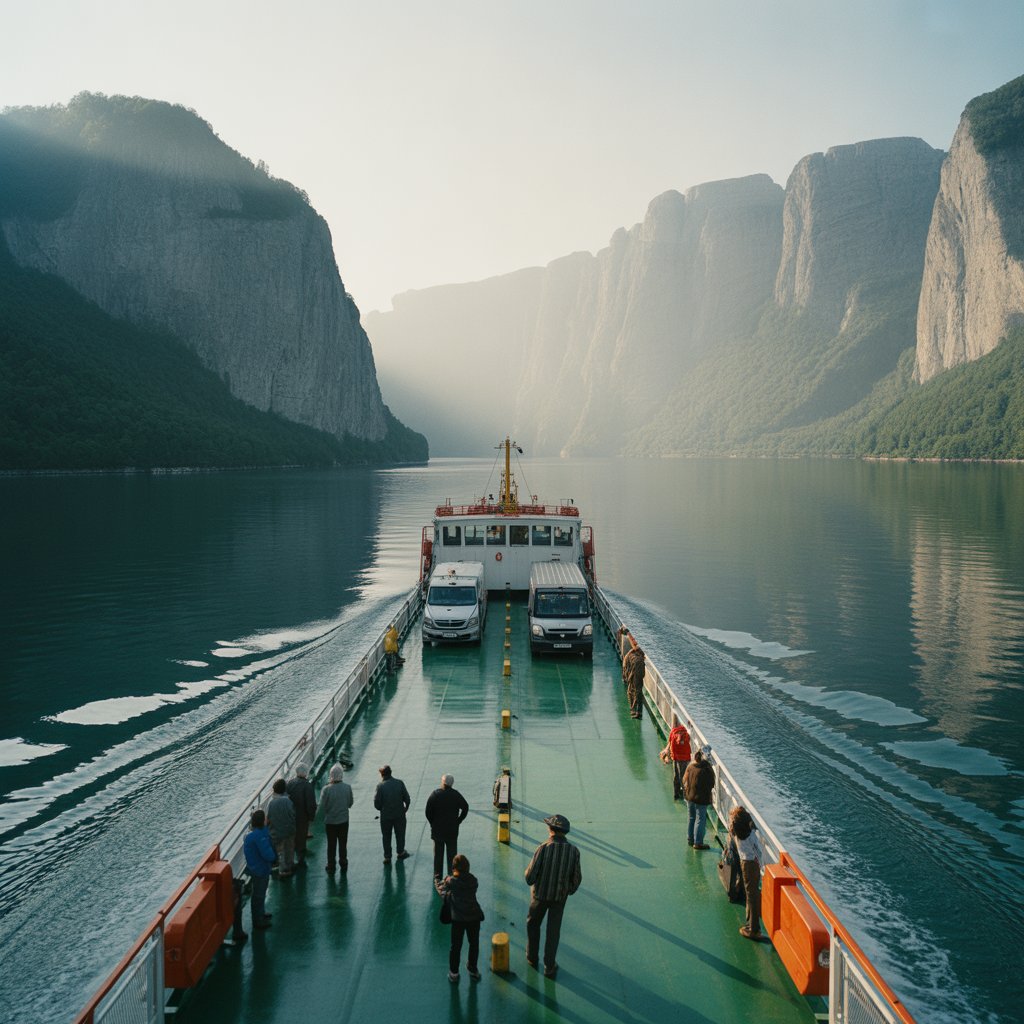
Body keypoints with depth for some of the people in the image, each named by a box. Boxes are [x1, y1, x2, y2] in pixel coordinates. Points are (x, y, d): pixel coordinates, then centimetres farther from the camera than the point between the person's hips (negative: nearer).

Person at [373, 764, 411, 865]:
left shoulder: (380, 786, -16)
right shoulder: (400, 783, -10)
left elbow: (377, 804, -14)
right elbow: (407, 799, -5)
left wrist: (382, 809, 7)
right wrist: (405, 808, 12)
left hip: (386, 816, -2)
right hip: (399, 814, 2)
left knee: (386, 837, 14)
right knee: (400, 834, 21)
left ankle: (387, 857, 18)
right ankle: (400, 852, 35)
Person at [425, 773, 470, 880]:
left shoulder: (435, 794, -11)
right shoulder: (456, 795, -5)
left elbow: (427, 811, -11)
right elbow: (465, 808, -1)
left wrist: (432, 822, 3)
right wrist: (458, 821, 5)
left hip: (437, 828, -1)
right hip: (452, 829, 1)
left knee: (438, 852, 10)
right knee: (452, 852, 10)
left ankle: (437, 874, 15)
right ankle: (452, 874, 12)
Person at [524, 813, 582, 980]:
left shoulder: (543, 849, -25)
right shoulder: (573, 851, -16)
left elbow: (530, 877, -21)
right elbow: (576, 878, -7)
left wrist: (529, 878, 4)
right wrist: (570, 890, 14)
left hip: (540, 894, -1)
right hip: (560, 896, 2)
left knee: (533, 924, 24)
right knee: (553, 931, 16)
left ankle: (532, 957, 38)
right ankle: (549, 966, 21)